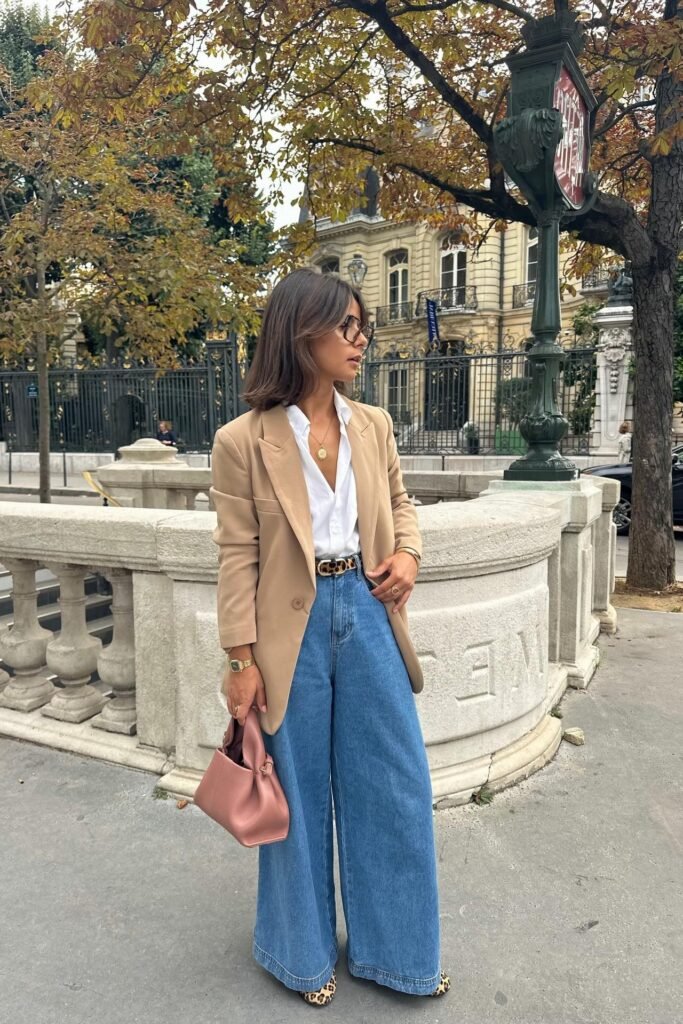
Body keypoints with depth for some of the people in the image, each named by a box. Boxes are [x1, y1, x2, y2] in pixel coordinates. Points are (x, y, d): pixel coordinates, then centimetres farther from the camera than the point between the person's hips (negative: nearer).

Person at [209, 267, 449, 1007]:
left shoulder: (373, 425, 4)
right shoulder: (243, 440, -10)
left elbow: (400, 501, 17)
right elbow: (238, 557, -8)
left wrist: (409, 554, -3)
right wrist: (242, 659, -10)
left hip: (367, 613, 5)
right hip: (296, 627, -4)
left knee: (394, 787, 13)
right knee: (299, 793, 13)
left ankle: (391, 949, 39)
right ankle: (303, 953, 40)